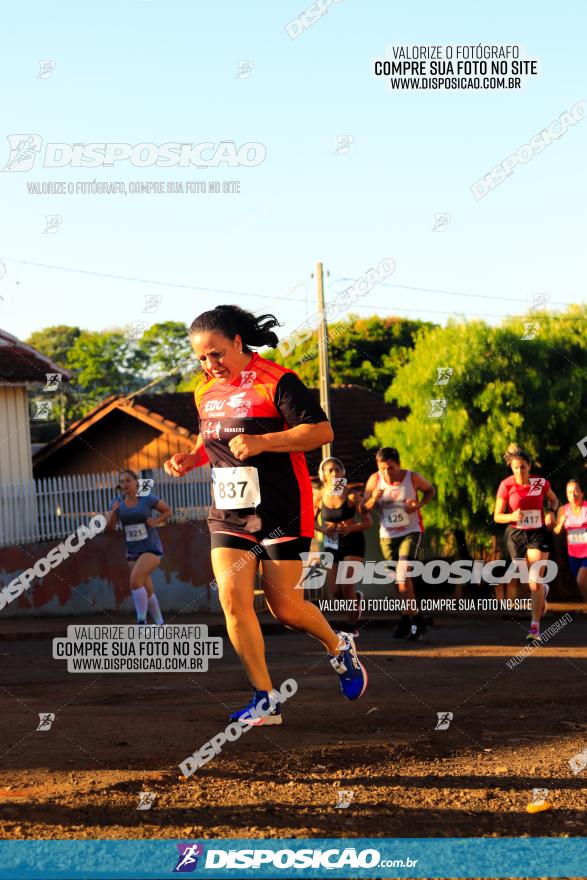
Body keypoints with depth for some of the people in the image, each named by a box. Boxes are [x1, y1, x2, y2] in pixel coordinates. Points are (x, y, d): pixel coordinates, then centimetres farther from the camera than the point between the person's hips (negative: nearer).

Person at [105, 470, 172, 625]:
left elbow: (167, 511, 7)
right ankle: (160, 625, 27)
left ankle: (141, 622, -21)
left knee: (135, 578, -26)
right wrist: (113, 513, -23)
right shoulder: (118, 503, 1)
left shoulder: (147, 499, -7)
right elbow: (109, 528, -5)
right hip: (133, 552, 5)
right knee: (147, 591, 11)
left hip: (151, 549, -5)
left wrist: (156, 521, -11)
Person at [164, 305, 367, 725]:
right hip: (228, 514, 6)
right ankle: (265, 700, -2)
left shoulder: (276, 382, -12)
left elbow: (322, 431, -18)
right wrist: (191, 458, 7)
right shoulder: (207, 393, 11)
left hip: (282, 513, -6)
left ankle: (339, 647, 31)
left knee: (286, 608, -1)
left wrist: (261, 442, -26)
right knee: (232, 600, -10)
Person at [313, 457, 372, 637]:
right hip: (332, 544, 3)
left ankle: (353, 627, 1)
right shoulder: (319, 497, -7)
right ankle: (356, 598, 36)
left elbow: (367, 521, -9)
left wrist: (350, 528, -26)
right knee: (335, 591, 0)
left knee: (347, 585, -16)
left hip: (353, 542, -3)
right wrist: (323, 529, -14)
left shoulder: (351, 496, -14)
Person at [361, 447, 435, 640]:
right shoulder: (375, 480, -9)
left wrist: (418, 505, -13)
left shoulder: (412, 478, -13)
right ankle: (413, 618, 26)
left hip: (410, 532, -3)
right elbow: (363, 509, -5)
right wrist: (373, 500, -28)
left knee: (403, 576, -19)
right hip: (387, 536, 3)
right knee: (401, 580, 11)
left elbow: (430, 490, 6)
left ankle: (412, 619, -10)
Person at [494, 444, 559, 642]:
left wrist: (551, 512, -7)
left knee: (535, 581, -13)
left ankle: (535, 627, -9)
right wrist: (512, 516, -26)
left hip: (538, 534, -1)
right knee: (529, 579, 11)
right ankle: (543, 590, 50)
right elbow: (497, 516, -6)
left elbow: (554, 500, 14)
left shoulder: (541, 483, -6)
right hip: (516, 535, 1)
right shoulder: (506, 486, -10)